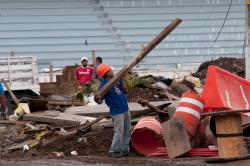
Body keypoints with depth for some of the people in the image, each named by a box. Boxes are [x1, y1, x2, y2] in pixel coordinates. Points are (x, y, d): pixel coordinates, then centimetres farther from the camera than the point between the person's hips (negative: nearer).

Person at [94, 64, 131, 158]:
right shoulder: (103, 85, -17)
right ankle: (113, 151, 8)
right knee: (119, 132, -5)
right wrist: (96, 99, -43)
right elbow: (100, 101, -20)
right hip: (117, 112, -8)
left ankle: (124, 149, 25)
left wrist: (121, 80, -3)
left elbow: (125, 91, 8)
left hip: (125, 110, 8)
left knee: (127, 131, 14)